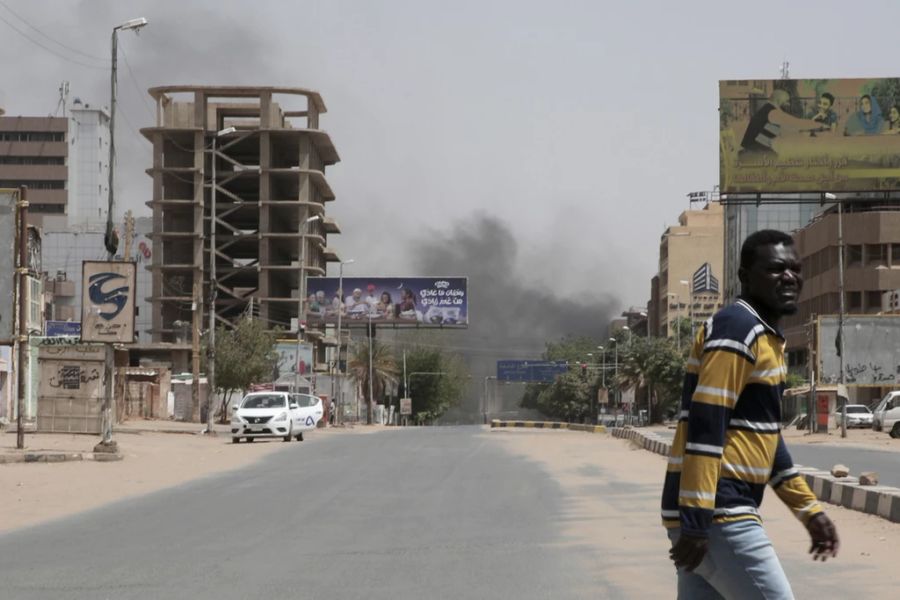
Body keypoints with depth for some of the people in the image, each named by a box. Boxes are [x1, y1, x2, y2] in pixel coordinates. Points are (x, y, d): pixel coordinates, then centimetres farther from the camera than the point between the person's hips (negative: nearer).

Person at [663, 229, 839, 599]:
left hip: (720, 512, 10)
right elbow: (705, 427, -20)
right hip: (715, 515, -10)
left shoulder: (766, 337, 19)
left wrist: (809, 510, 24)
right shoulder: (737, 328, -13)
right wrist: (695, 522, -24)